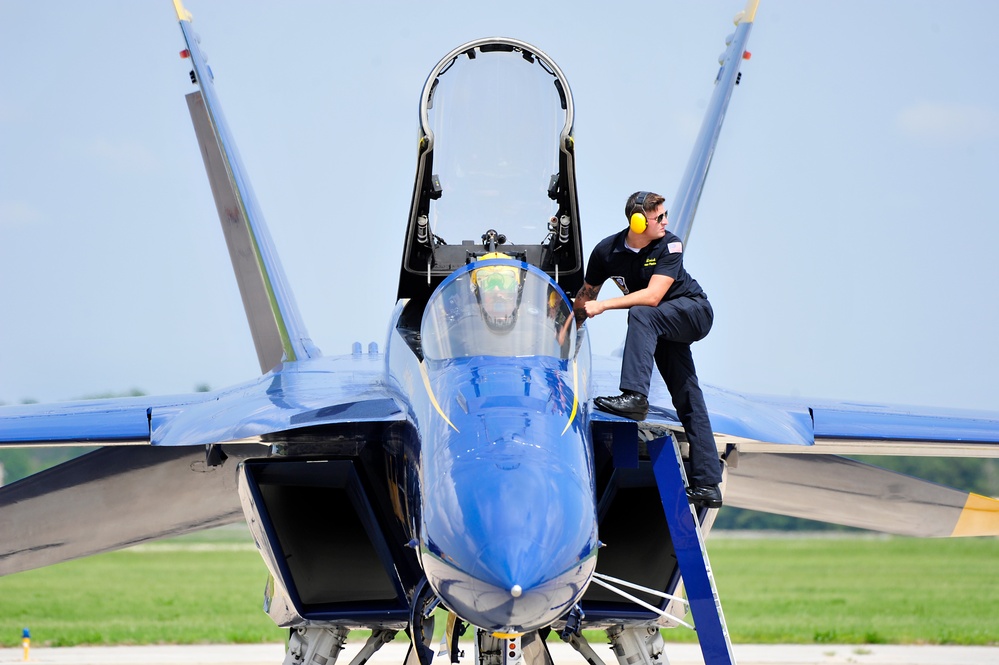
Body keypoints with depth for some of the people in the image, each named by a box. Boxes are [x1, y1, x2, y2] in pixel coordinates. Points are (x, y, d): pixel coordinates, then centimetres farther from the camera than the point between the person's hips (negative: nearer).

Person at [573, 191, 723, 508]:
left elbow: (652, 296, -30)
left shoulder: (670, 245, -19)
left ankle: (635, 397, -46)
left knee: (641, 315, -34)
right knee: (688, 401, 3)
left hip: (694, 312, -4)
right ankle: (707, 485, 3)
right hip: (660, 327, 5)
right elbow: (585, 295, 6)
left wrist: (604, 306, -30)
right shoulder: (606, 251, -9)